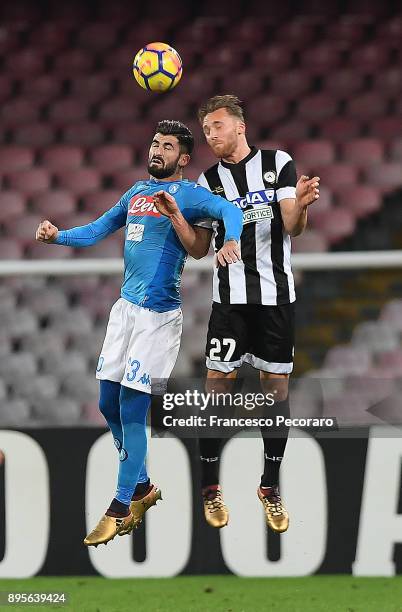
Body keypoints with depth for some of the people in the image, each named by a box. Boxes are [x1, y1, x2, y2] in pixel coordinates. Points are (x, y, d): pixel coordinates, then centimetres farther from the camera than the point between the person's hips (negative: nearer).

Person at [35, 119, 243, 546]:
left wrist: (231, 240, -45)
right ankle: (142, 488, 28)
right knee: (108, 404, 10)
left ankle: (121, 508, 1)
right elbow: (98, 230, 23)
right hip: (125, 306, 7)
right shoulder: (136, 192, 16)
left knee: (131, 410, -8)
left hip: (159, 313, -7)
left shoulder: (188, 194, -6)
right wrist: (58, 237, 4)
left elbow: (229, 210, -23)